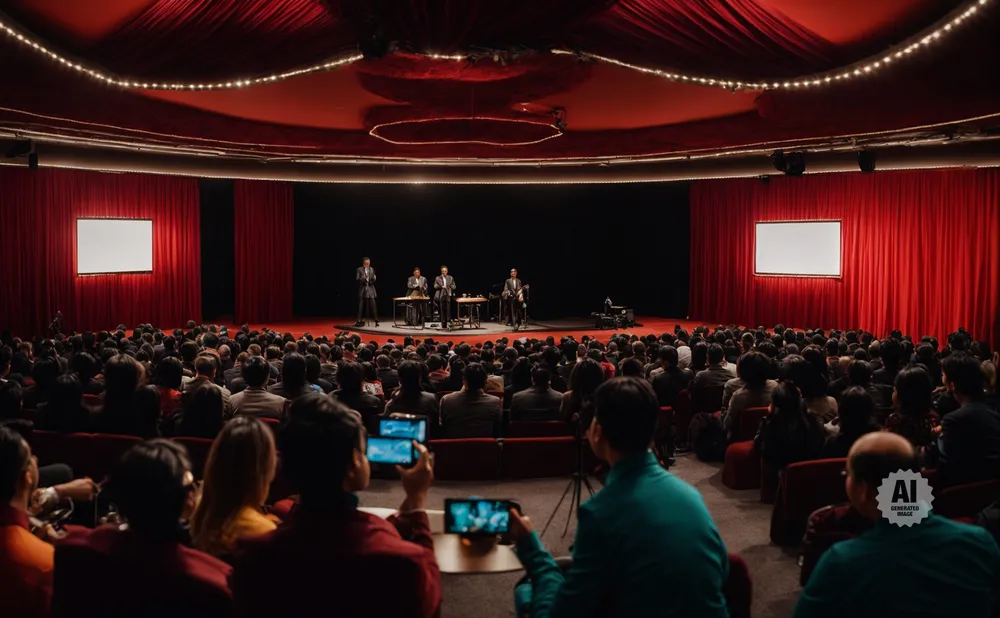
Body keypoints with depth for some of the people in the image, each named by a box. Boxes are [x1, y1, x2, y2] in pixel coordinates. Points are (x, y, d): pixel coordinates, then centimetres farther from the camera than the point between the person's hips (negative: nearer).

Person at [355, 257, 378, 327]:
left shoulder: (372, 269, 9)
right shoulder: (359, 270, 1)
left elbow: (374, 279, 9)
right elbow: (357, 279, -3)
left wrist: (373, 278, -13)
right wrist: (362, 278, -22)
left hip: (370, 289, 2)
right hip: (362, 289, -1)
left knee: (372, 305, -4)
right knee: (360, 305, -2)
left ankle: (376, 320, 0)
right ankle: (359, 320, 3)